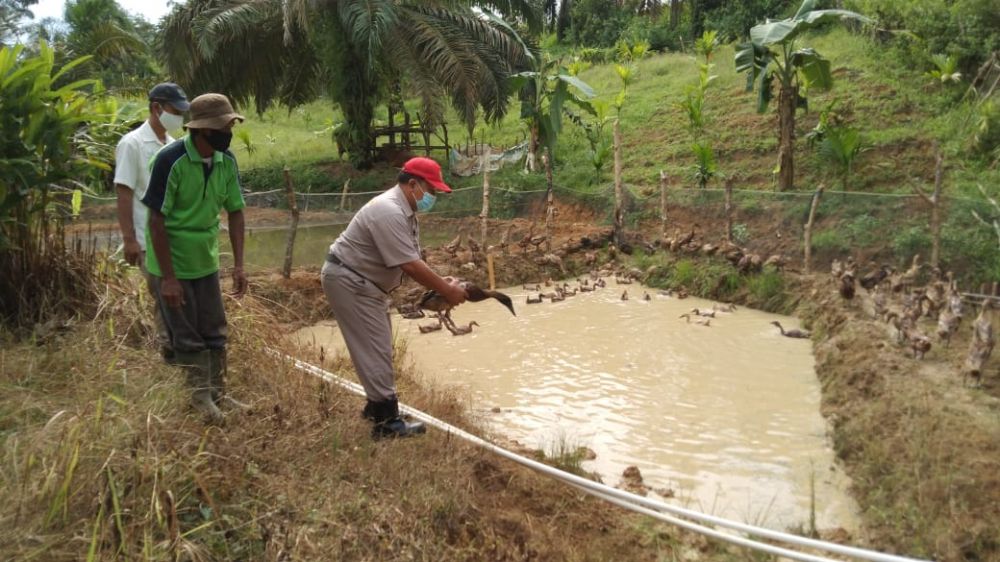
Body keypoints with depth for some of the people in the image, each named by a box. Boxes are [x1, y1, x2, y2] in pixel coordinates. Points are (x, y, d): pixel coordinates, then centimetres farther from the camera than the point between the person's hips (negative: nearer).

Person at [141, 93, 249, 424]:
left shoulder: (226, 160, -6)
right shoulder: (170, 160, -23)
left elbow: (235, 211, 2)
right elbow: (156, 220, -20)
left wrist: (239, 265, -4)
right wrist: (168, 277, -21)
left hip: (206, 260, 6)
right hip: (171, 263, -5)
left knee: (214, 332, 12)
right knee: (187, 336, 6)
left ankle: (218, 393, 26)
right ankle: (200, 396, 21)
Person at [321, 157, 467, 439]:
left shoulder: (404, 210, 7)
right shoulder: (389, 212, -26)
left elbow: (413, 261, 7)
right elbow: (410, 265, -29)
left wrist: (442, 283, -5)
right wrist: (447, 291, -21)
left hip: (364, 282, 11)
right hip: (348, 281, -11)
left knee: (378, 347, 19)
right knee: (375, 350, -8)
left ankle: (377, 406, 33)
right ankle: (387, 422, -2)